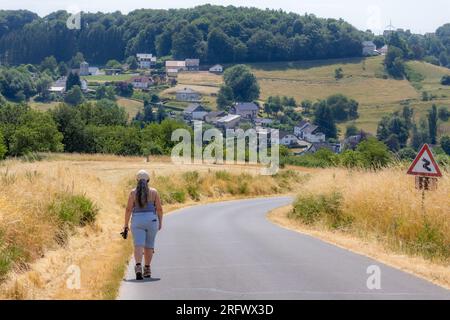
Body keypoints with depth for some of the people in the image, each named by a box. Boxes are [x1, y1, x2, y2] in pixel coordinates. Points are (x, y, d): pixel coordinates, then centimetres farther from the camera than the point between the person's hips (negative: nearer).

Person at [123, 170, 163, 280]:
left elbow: (129, 209, -4)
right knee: (149, 245, 15)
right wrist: (160, 222, 12)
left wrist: (126, 225, 2)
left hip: (137, 221, -1)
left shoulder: (133, 192, -1)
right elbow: (159, 208, 0)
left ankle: (138, 267, -28)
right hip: (151, 220, 1)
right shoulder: (154, 192, 0)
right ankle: (147, 269, 22)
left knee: (138, 245, -7)